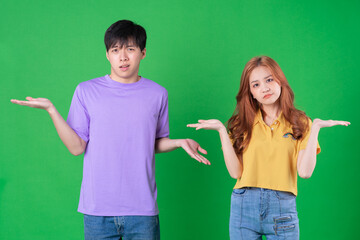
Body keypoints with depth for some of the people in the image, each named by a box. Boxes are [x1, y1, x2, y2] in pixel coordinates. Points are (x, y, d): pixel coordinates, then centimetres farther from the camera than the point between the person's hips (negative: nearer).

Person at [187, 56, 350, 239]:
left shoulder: (299, 123, 4)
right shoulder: (243, 123, 7)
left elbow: (305, 172, -9)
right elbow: (235, 172, -4)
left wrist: (315, 129, -10)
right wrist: (221, 130, -6)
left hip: (282, 207, -1)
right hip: (244, 205, 1)